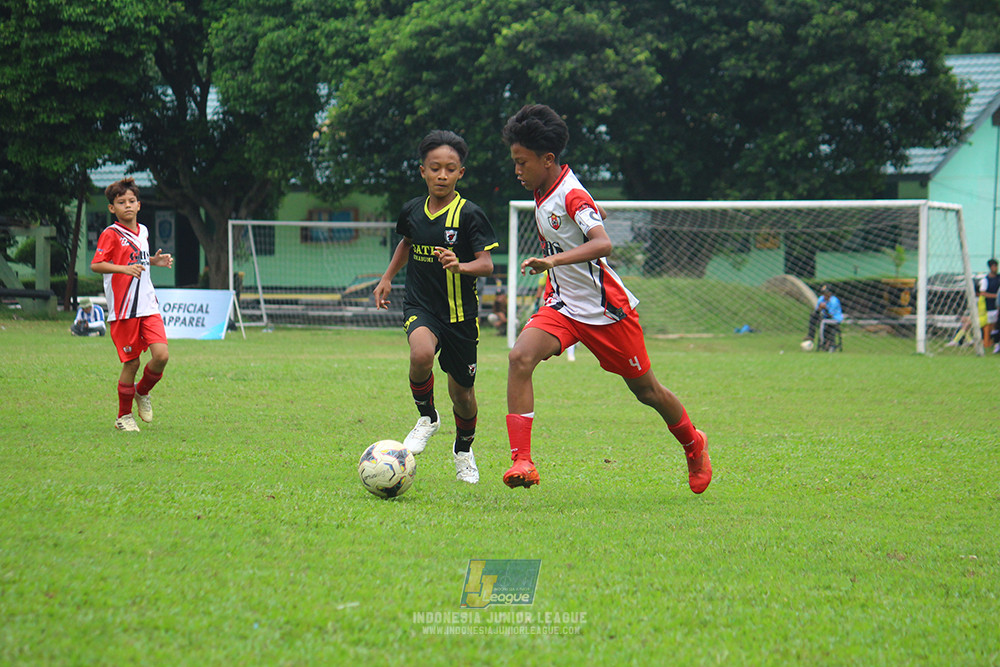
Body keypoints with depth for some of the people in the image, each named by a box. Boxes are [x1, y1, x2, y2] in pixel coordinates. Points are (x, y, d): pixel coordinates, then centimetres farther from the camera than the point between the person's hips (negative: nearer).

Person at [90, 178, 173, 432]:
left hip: (148, 305, 5)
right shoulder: (111, 234, -7)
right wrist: (124, 269, -27)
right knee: (131, 363, -2)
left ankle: (142, 392, 19)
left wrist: (155, 261, 12)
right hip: (123, 309, -5)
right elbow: (95, 265, -16)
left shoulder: (143, 232, 14)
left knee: (161, 355, -10)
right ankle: (124, 416, 15)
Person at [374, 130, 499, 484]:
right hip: (420, 306, 2)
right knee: (421, 353, -32)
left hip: (460, 312, -1)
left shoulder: (469, 215, -11)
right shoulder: (412, 210, 2)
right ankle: (427, 417, -4)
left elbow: (487, 264, -16)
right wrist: (387, 277, 20)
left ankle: (464, 448, 40)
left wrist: (460, 266, -35)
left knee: (461, 391, 9)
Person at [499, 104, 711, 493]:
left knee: (646, 391, 9)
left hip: (606, 310, -7)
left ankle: (693, 446, 37)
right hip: (562, 305, 7)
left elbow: (603, 244, -39)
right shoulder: (542, 193, 4)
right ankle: (521, 462, -25)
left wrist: (554, 260, -52)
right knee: (520, 358, -21)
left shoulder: (573, 196, -22)